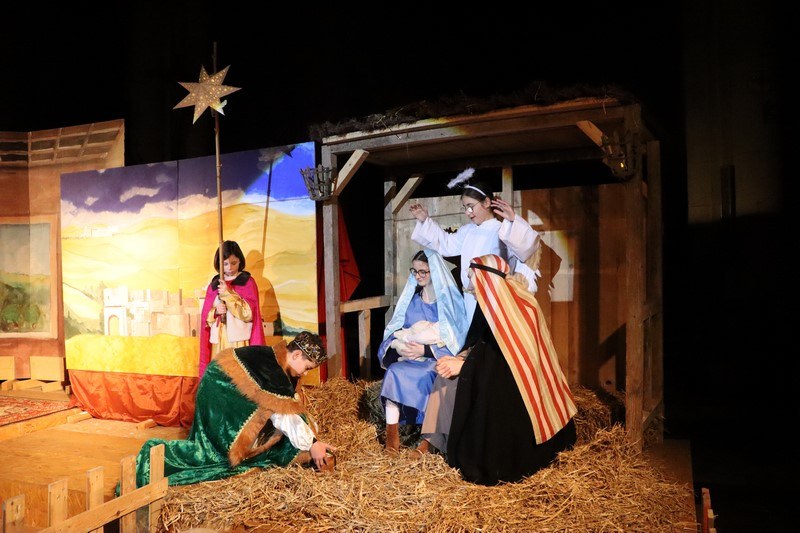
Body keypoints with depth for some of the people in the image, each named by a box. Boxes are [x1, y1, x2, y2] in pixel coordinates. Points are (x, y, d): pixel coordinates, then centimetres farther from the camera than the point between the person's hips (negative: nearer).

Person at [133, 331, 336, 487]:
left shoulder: (278, 360, 0)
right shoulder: (272, 369, -29)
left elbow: (293, 405, 5)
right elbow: (285, 416, -29)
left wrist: (311, 432, 2)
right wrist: (311, 444, -23)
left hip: (231, 389, 10)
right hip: (220, 392, -10)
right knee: (220, 448, -9)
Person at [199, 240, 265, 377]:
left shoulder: (248, 282, -1)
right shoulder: (214, 284, 10)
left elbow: (249, 312, -10)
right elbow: (205, 315, 9)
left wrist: (229, 294, -18)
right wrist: (215, 312, -13)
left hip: (239, 339, -3)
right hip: (218, 339, 4)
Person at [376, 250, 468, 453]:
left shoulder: (450, 300, -1)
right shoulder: (410, 299, 14)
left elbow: (454, 341, -7)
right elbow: (394, 330, 13)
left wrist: (424, 349, -18)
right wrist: (399, 343, -10)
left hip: (438, 359, -4)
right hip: (408, 358, 4)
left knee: (423, 377, -34)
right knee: (394, 373, -28)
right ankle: (391, 432, -27)